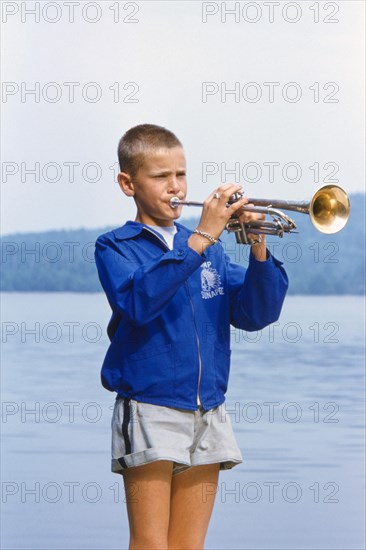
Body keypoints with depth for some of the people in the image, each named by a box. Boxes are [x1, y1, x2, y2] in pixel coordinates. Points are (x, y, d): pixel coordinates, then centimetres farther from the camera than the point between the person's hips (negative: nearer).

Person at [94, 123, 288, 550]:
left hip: (207, 416, 5)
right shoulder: (115, 247, 0)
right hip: (150, 413, -4)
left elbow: (254, 315, 5)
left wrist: (258, 250, -11)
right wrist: (200, 239, -23)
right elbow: (138, 301, -21)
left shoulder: (209, 249, 13)